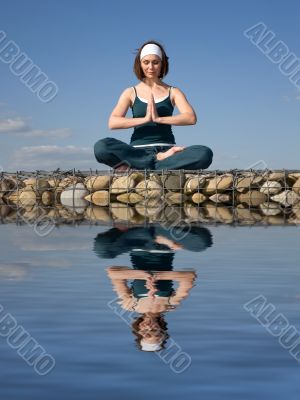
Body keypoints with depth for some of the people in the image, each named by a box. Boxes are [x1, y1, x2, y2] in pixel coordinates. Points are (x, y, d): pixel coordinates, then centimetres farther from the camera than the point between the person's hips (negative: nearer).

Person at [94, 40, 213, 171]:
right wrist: (145, 119, -15)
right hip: (138, 151, -1)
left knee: (205, 154, -30)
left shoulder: (173, 92, 13)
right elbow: (112, 122, -3)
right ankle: (160, 160, -25)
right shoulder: (131, 93, 12)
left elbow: (191, 118, -5)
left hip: (166, 149, 1)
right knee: (101, 147, -30)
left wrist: (159, 118, -16)